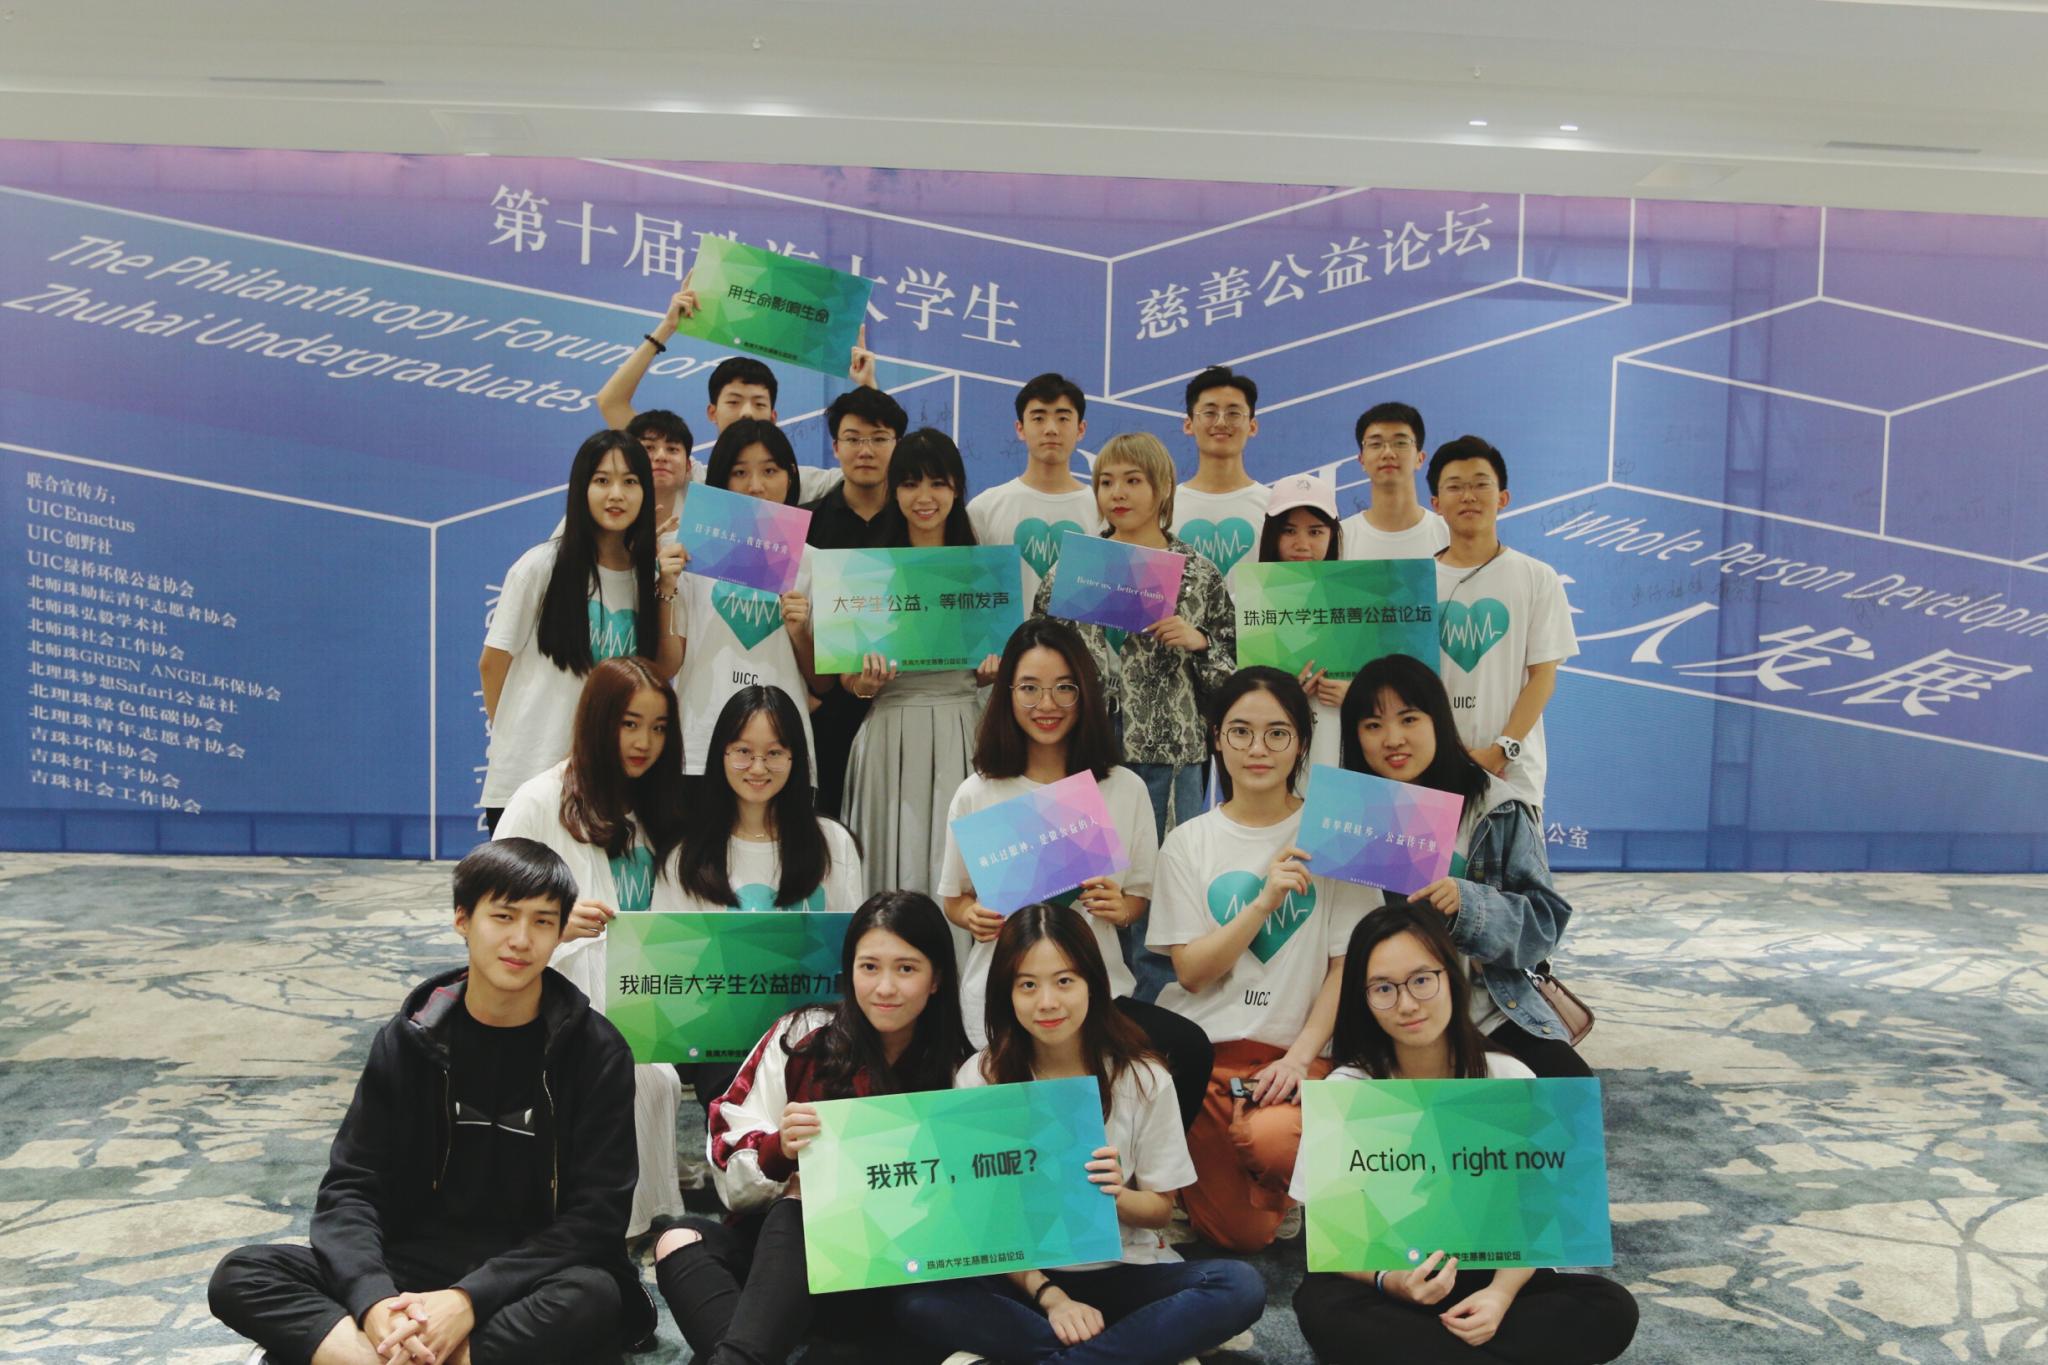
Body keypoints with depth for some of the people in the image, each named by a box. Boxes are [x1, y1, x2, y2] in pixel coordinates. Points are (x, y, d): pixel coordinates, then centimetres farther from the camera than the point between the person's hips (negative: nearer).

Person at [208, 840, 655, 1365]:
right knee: (239, 1276, -18)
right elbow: (351, 1187, -3)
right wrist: (375, 1300, -23)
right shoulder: (409, 1040, 2)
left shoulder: (596, 1052, -6)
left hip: (532, 1282, -3)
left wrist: (469, 1300, -24)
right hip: (414, 1270, 3)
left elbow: (594, 1217, -10)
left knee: (595, 1296, -36)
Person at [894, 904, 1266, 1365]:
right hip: (1020, 1274, 0)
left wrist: (1117, 1197, -20)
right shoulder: (979, 1079, -6)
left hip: (1124, 1271, 1)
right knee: (918, 1301, -31)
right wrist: (1047, 1295, -18)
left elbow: (1161, 1210, 4)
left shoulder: (1143, 1079, -4)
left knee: (1241, 1287, -26)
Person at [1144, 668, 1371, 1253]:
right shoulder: (1189, 843, 5)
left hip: (1294, 1049, -1)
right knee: (1242, 1235, -6)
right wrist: (1264, 901, -17)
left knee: (1275, 1140, -32)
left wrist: (1299, 1056, -14)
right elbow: (1191, 971, -4)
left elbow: (1347, 966, -1)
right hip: (1202, 1048, 1)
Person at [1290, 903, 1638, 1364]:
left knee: (1612, 1309, -24)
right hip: (1392, 1283, -1)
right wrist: (1389, 1280, -29)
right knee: (1321, 1308, -34)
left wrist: (1501, 1293, -22)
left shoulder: (1511, 1081, -6)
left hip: (1491, 1278, 2)